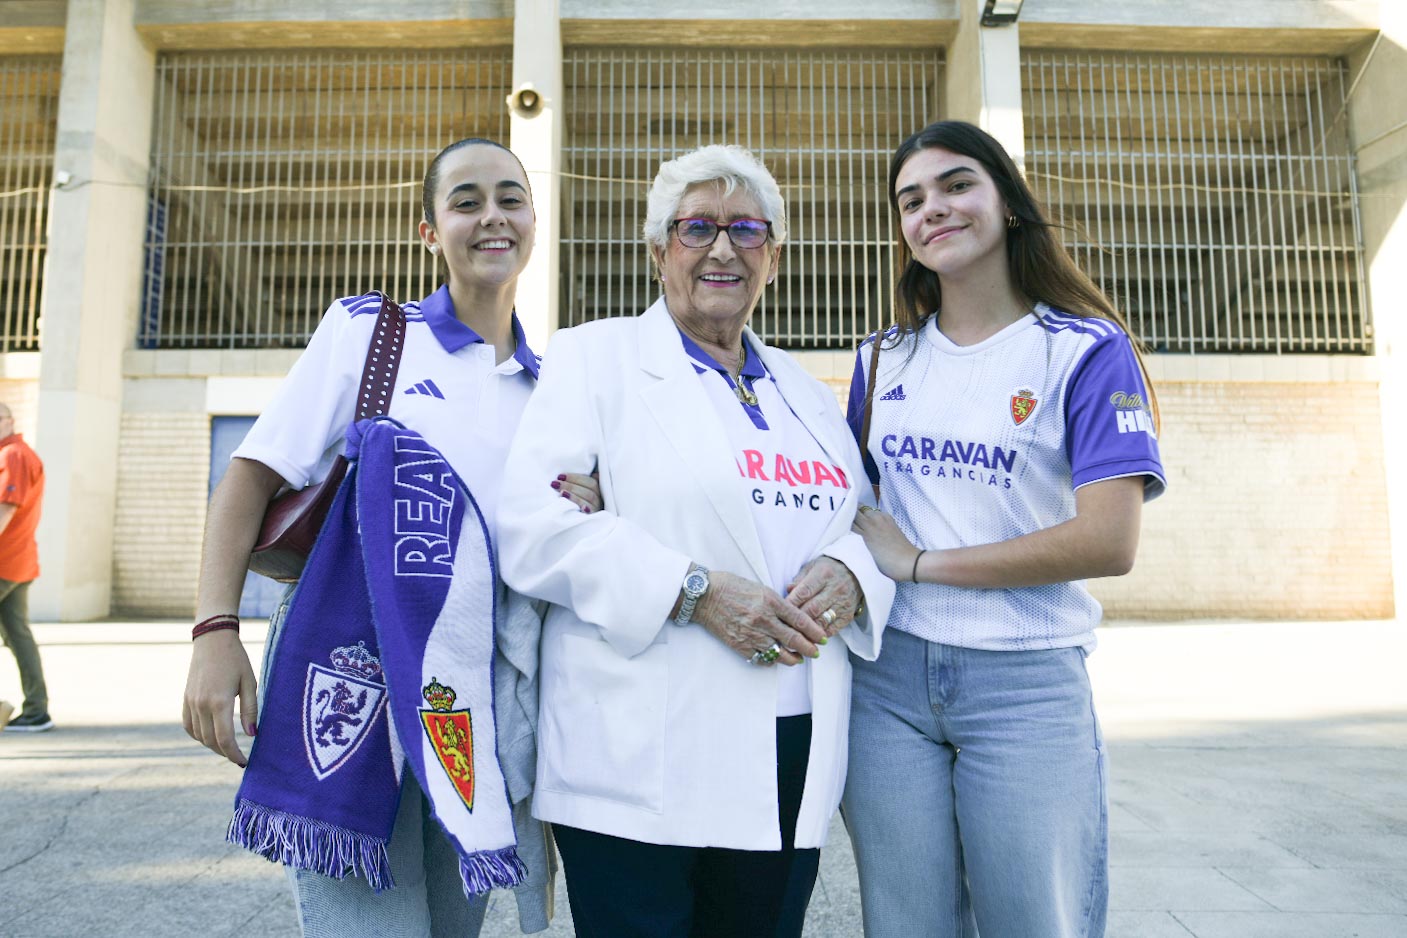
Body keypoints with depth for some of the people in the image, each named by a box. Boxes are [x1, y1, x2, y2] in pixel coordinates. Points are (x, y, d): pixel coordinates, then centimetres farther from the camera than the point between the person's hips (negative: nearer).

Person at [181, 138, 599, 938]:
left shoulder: (551, 383, 11)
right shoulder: (365, 328, 1)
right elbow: (254, 475, -3)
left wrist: (588, 514, -4)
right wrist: (216, 630, -15)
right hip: (354, 680, -4)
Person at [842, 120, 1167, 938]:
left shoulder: (1085, 350, -3)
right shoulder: (884, 360, 9)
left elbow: (1109, 543, -14)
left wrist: (918, 562, -12)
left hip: (1028, 684, -3)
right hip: (887, 676, 4)